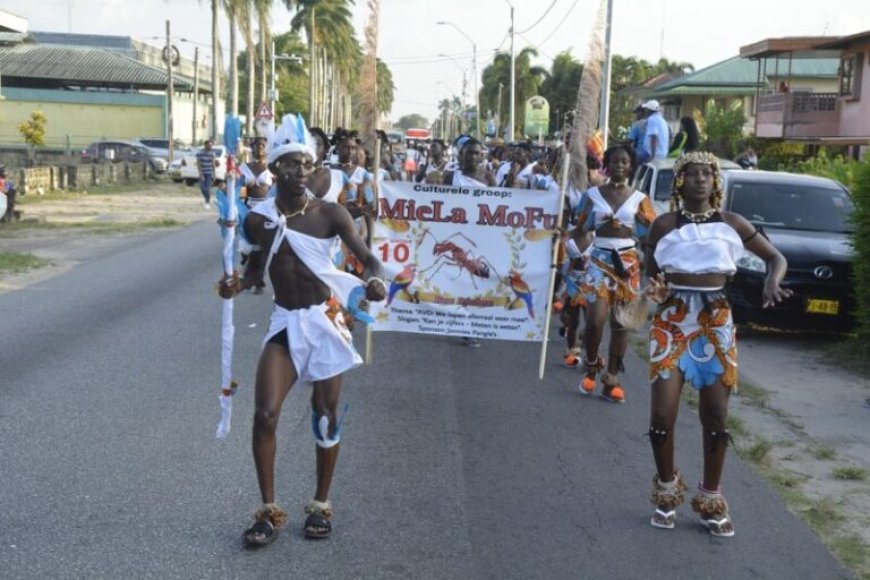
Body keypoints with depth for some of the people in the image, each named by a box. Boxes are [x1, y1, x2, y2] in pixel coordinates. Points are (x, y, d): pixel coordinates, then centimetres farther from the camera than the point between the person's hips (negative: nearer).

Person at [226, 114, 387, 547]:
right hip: (285, 323, 2)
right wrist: (236, 283, -8)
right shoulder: (257, 219, -3)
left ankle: (321, 505, 25)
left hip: (326, 320, -1)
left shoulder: (329, 214, -10)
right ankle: (269, 512, 9)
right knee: (265, 414, -7)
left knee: (325, 414, 7)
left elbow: (367, 258, -12)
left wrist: (374, 280, -34)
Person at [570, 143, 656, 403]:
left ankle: (612, 379, 12)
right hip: (600, 260, -1)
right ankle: (591, 366, 14)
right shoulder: (593, 194, 5)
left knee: (620, 324, 3)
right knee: (595, 321, -12)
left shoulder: (639, 198, 5)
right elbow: (581, 230, 5)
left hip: (628, 262, 1)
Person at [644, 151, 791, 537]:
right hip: (672, 322, -1)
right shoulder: (664, 225, 0)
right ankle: (667, 490, 18)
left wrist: (772, 281, -14)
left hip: (716, 323, 2)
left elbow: (776, 257, 8)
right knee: (662, 414, -6)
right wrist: (655, 291, -18)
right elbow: (651, 276, 5)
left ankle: (710, 499, 20)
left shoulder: (731, 223, 4)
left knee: (716, 415, 4)